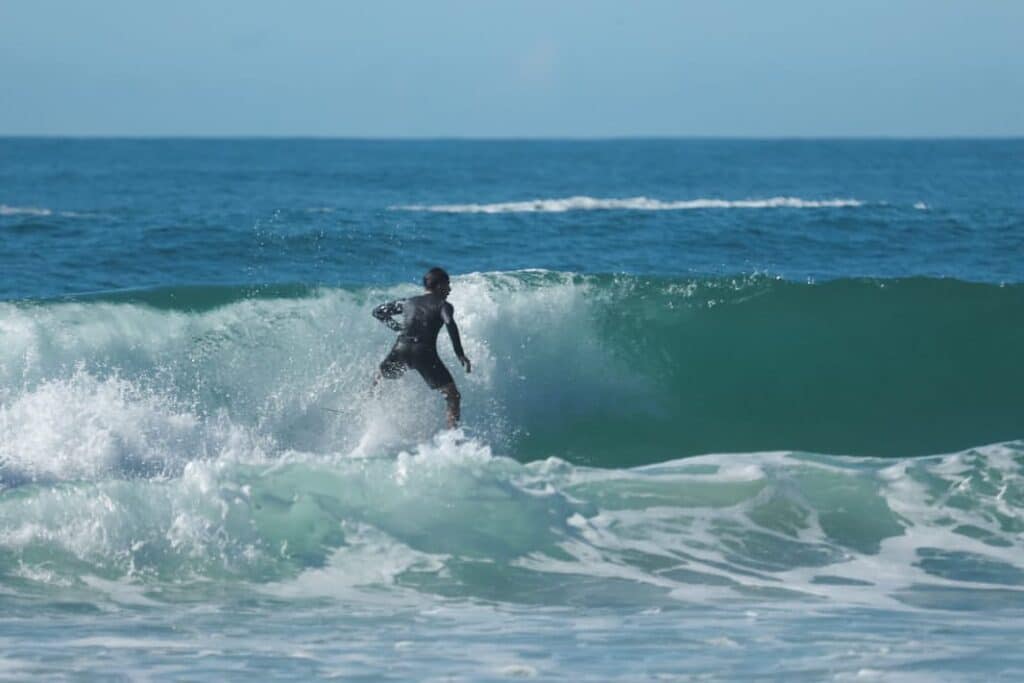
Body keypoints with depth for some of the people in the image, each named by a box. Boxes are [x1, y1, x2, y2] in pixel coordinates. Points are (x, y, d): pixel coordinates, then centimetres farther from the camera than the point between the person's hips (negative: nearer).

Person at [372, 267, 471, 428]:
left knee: (378, 379, 33)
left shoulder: (408, 303, 25)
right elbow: (450, 324, -12)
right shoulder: (443, 305, 10)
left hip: (401, 348, 4)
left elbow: (378, 312, 31)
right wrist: (460, 354, -15)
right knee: (453, 396, -1)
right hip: (424, 352, -4)